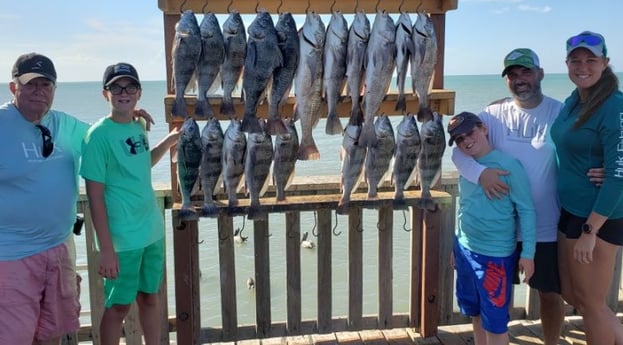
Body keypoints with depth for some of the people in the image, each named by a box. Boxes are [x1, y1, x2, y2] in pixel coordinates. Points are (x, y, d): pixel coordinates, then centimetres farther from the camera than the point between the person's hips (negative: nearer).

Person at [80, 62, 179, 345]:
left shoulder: (139, 127, 5)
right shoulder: (99, 134, -15)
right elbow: (95, 195, -16)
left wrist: (168, 141, 10)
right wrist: (106, 248, -17)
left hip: (152, 230, 7)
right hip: (123, 238, -6)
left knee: (150, 297, 18)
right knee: (118, 306, 8)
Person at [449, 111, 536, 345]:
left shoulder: (508, 164, -14)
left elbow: (526, 210, -12)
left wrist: (528, 253, -14)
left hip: (496, 256, -6)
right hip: (465, 251, 6)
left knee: (495, 322, 3)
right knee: (476, 314, 18)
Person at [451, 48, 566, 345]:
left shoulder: (561, 113, -6)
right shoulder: (494, 114, -3)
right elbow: (459, 151, -8)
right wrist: (480, 172, -27)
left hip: (546, 227, -1)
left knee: (550, 292, 14)